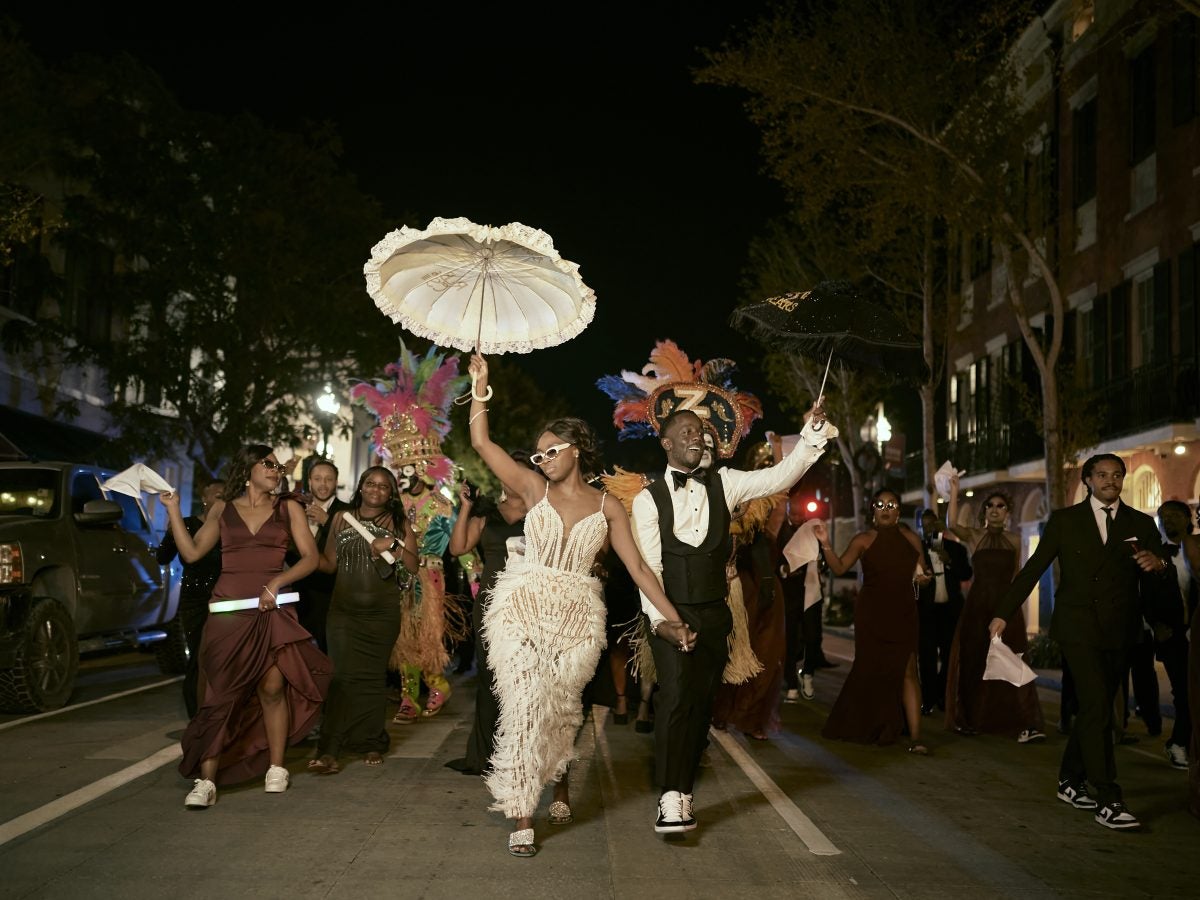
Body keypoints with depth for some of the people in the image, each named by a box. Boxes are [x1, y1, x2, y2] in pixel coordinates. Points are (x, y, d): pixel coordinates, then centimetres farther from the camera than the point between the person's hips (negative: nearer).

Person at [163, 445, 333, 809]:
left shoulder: (288, 508, 10)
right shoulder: (223, 509, 12)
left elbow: (310, 557, 4)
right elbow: (191, 552, 5)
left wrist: (277, 583, -9)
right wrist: (173, 509, 3)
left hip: (271, 611, 0)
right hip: (228, 611, 0)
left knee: (273, 686, -9)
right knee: (221, 694, -4)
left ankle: (276, 768, 4)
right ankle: (206, 780, -2)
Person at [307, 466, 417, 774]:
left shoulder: (398, 523, 7)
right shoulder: (341, 518, 10)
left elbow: (413, 566, 2)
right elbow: (329, 563, 9)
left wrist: (393, 547, -13)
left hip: (382, 611, 0)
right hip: (344, 609, 0)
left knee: (373, 675, 5)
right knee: (343, 674, -10)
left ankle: (371, 743, 18)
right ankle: (329, 750, -11)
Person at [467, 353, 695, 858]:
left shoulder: (607, 506, 7)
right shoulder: (535, 489, 7)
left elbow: (637, 567, 3)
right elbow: (481, 443, 2)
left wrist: (673, 618, -3)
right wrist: (480, 387, 0)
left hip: (579, 617, 1)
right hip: (523, 608, -1)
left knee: (563, 709, 6)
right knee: (526, 704, -11)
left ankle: (554, 785, 34)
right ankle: (521, 817, -5)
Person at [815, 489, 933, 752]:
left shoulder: (910, 538, 7)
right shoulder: (864, 539, -1)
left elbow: (922, 575, 14)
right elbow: (839, 568, -9)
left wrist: (924, 578, -9)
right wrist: (826, 544, -22)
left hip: (903, 614, 2)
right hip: (871, 615, -2)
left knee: (907, 672, -6)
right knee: (871, 669, 7)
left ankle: (915, 737, -7)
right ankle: (863, 728, 27)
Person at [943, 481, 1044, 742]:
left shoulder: (1014, 541, 10)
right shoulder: (974, 536, 4)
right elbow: (953, 525, -17)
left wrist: (1018, 610, 7)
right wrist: (954, 492, -25)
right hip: (978, 606, 0)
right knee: (974, 663, 6)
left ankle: (1027, 725, -10)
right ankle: (970, 720, 19)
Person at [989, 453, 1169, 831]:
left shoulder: (1141, 524, 10)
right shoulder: (1065, 520, 4)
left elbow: (1161, 577, 5)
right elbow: (1033, 569, 4)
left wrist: (1158, 564, -20)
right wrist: (1003, 613, 0)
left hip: (1120, 633, 4)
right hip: (1078, 626, -4)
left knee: (1094, 710, 13)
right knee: (1097, 709, -13)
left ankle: (1070, 781, 30)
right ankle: (1108, 802, -13)